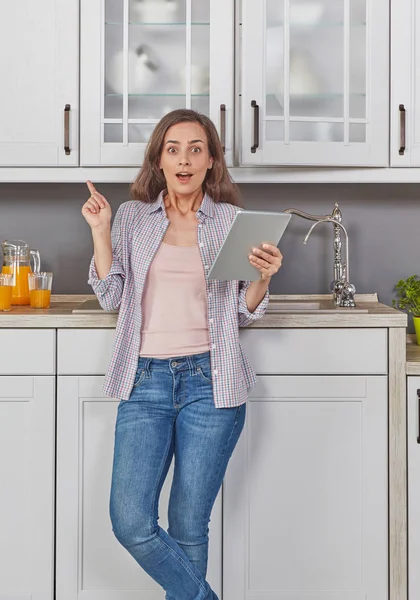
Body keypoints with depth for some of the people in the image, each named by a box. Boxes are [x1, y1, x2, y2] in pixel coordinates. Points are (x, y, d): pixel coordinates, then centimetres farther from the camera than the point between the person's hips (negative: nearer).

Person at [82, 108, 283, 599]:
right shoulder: (133, 216, 10)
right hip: (146, 379, 2)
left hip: (209, 380, -1)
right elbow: (111, 296, 6)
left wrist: (263, 277, -10)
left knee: (189, 527, 5)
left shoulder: (232, 220, 6)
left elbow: (244, 313, 9)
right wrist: (100, 230, -1)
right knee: (130, 522, -6)